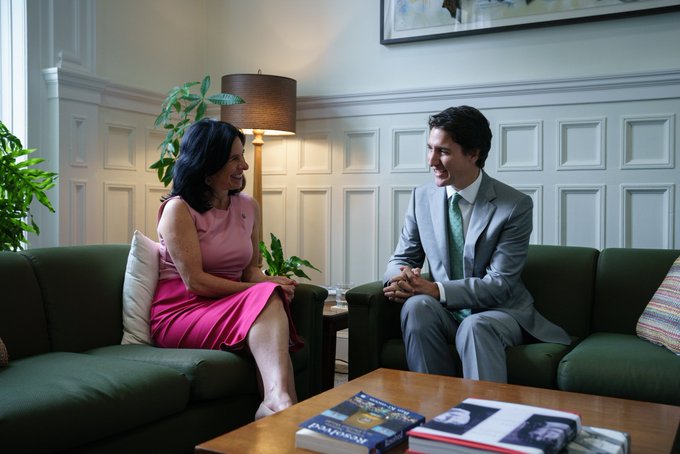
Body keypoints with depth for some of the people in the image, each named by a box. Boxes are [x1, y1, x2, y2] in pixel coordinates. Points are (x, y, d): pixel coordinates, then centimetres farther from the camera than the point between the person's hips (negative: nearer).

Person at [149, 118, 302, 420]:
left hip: (231, 307, 5)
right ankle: (281, 400, -53)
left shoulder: (248, 206, 15)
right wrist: (262, 289, -14)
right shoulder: (179, 209, -5)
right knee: (267, 299, -33)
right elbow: (194, 282, -13)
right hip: (181, 311, -5)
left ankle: (276, 402, -48)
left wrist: (267, 282, -10)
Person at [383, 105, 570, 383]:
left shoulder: (516, 206, -11)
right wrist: (402, 277, -19)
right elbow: (401, 259, 7)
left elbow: (499, 285, -15)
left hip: (499, 312, -4)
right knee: (416, 306, -30)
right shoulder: (422, 197, 3)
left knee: (475, 326, -37)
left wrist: (436, 289, -28)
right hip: (445, 312, 4)